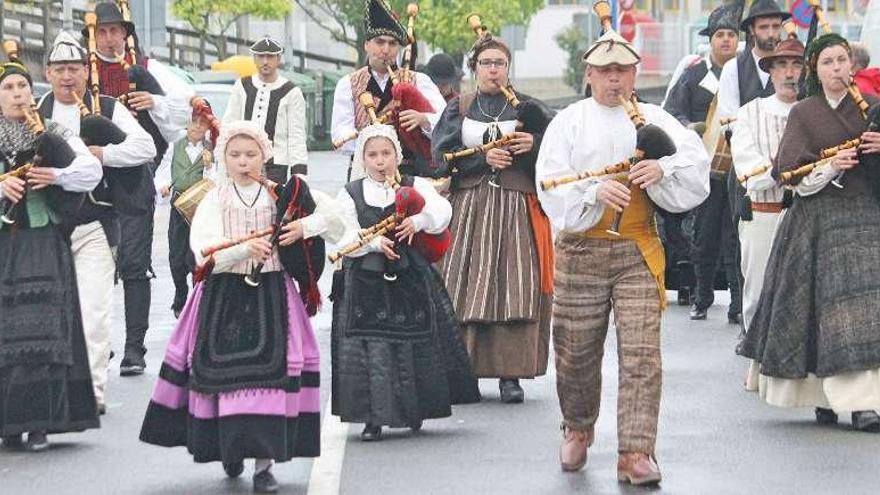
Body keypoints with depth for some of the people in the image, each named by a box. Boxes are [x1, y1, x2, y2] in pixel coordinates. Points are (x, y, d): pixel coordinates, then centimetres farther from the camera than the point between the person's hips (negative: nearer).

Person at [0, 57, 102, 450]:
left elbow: (92, 170, -1)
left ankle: (39, 422, -6)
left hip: (44, 244, -1)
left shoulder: (53, 135, 9)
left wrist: (57, 175, -17)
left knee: (44, 329, -8)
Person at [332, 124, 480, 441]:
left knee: (417, 343, 5)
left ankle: (416, 412, 21)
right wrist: (375, 242, -19)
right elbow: (346, 238, -3)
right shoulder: (350, 194, 5)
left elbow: (441, 213, -9)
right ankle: (373, 418, 2)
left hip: (411, 277, 1)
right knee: (369, 348, -4)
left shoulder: (416, 187, 6)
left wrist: (419, 221, -27)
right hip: (366, 281, -1)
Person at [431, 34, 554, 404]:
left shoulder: (527, 108, 10)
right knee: (465, 289, -4)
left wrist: (533, 145, -16)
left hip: (515, 206, -1)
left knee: (513, 286, -9)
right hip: (468, 205, 1)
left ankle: (510, 373, -9)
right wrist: (484, 157, -12)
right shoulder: (458, 109, 13)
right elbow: (443, 153, 0)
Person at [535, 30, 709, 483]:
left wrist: (662, 168, -20)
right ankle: (578, 430, 34)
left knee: (641, 353, -10)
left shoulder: (654, 119, 10)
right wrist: (596, 191, -21)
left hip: (638, 251, 0)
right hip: (580, 249, 0)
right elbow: (551, 181, -5)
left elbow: (696, 161, -1)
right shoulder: (569, 121, 7)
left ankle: (635, 452, -10)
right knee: (576, 351, 8)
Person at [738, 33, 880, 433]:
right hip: (819, 216, -2)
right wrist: (829, 167, -16)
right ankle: (826, 397, -5)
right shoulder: (804, 114, 6)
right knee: (830, 307, -9)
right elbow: (790, 172, -1)